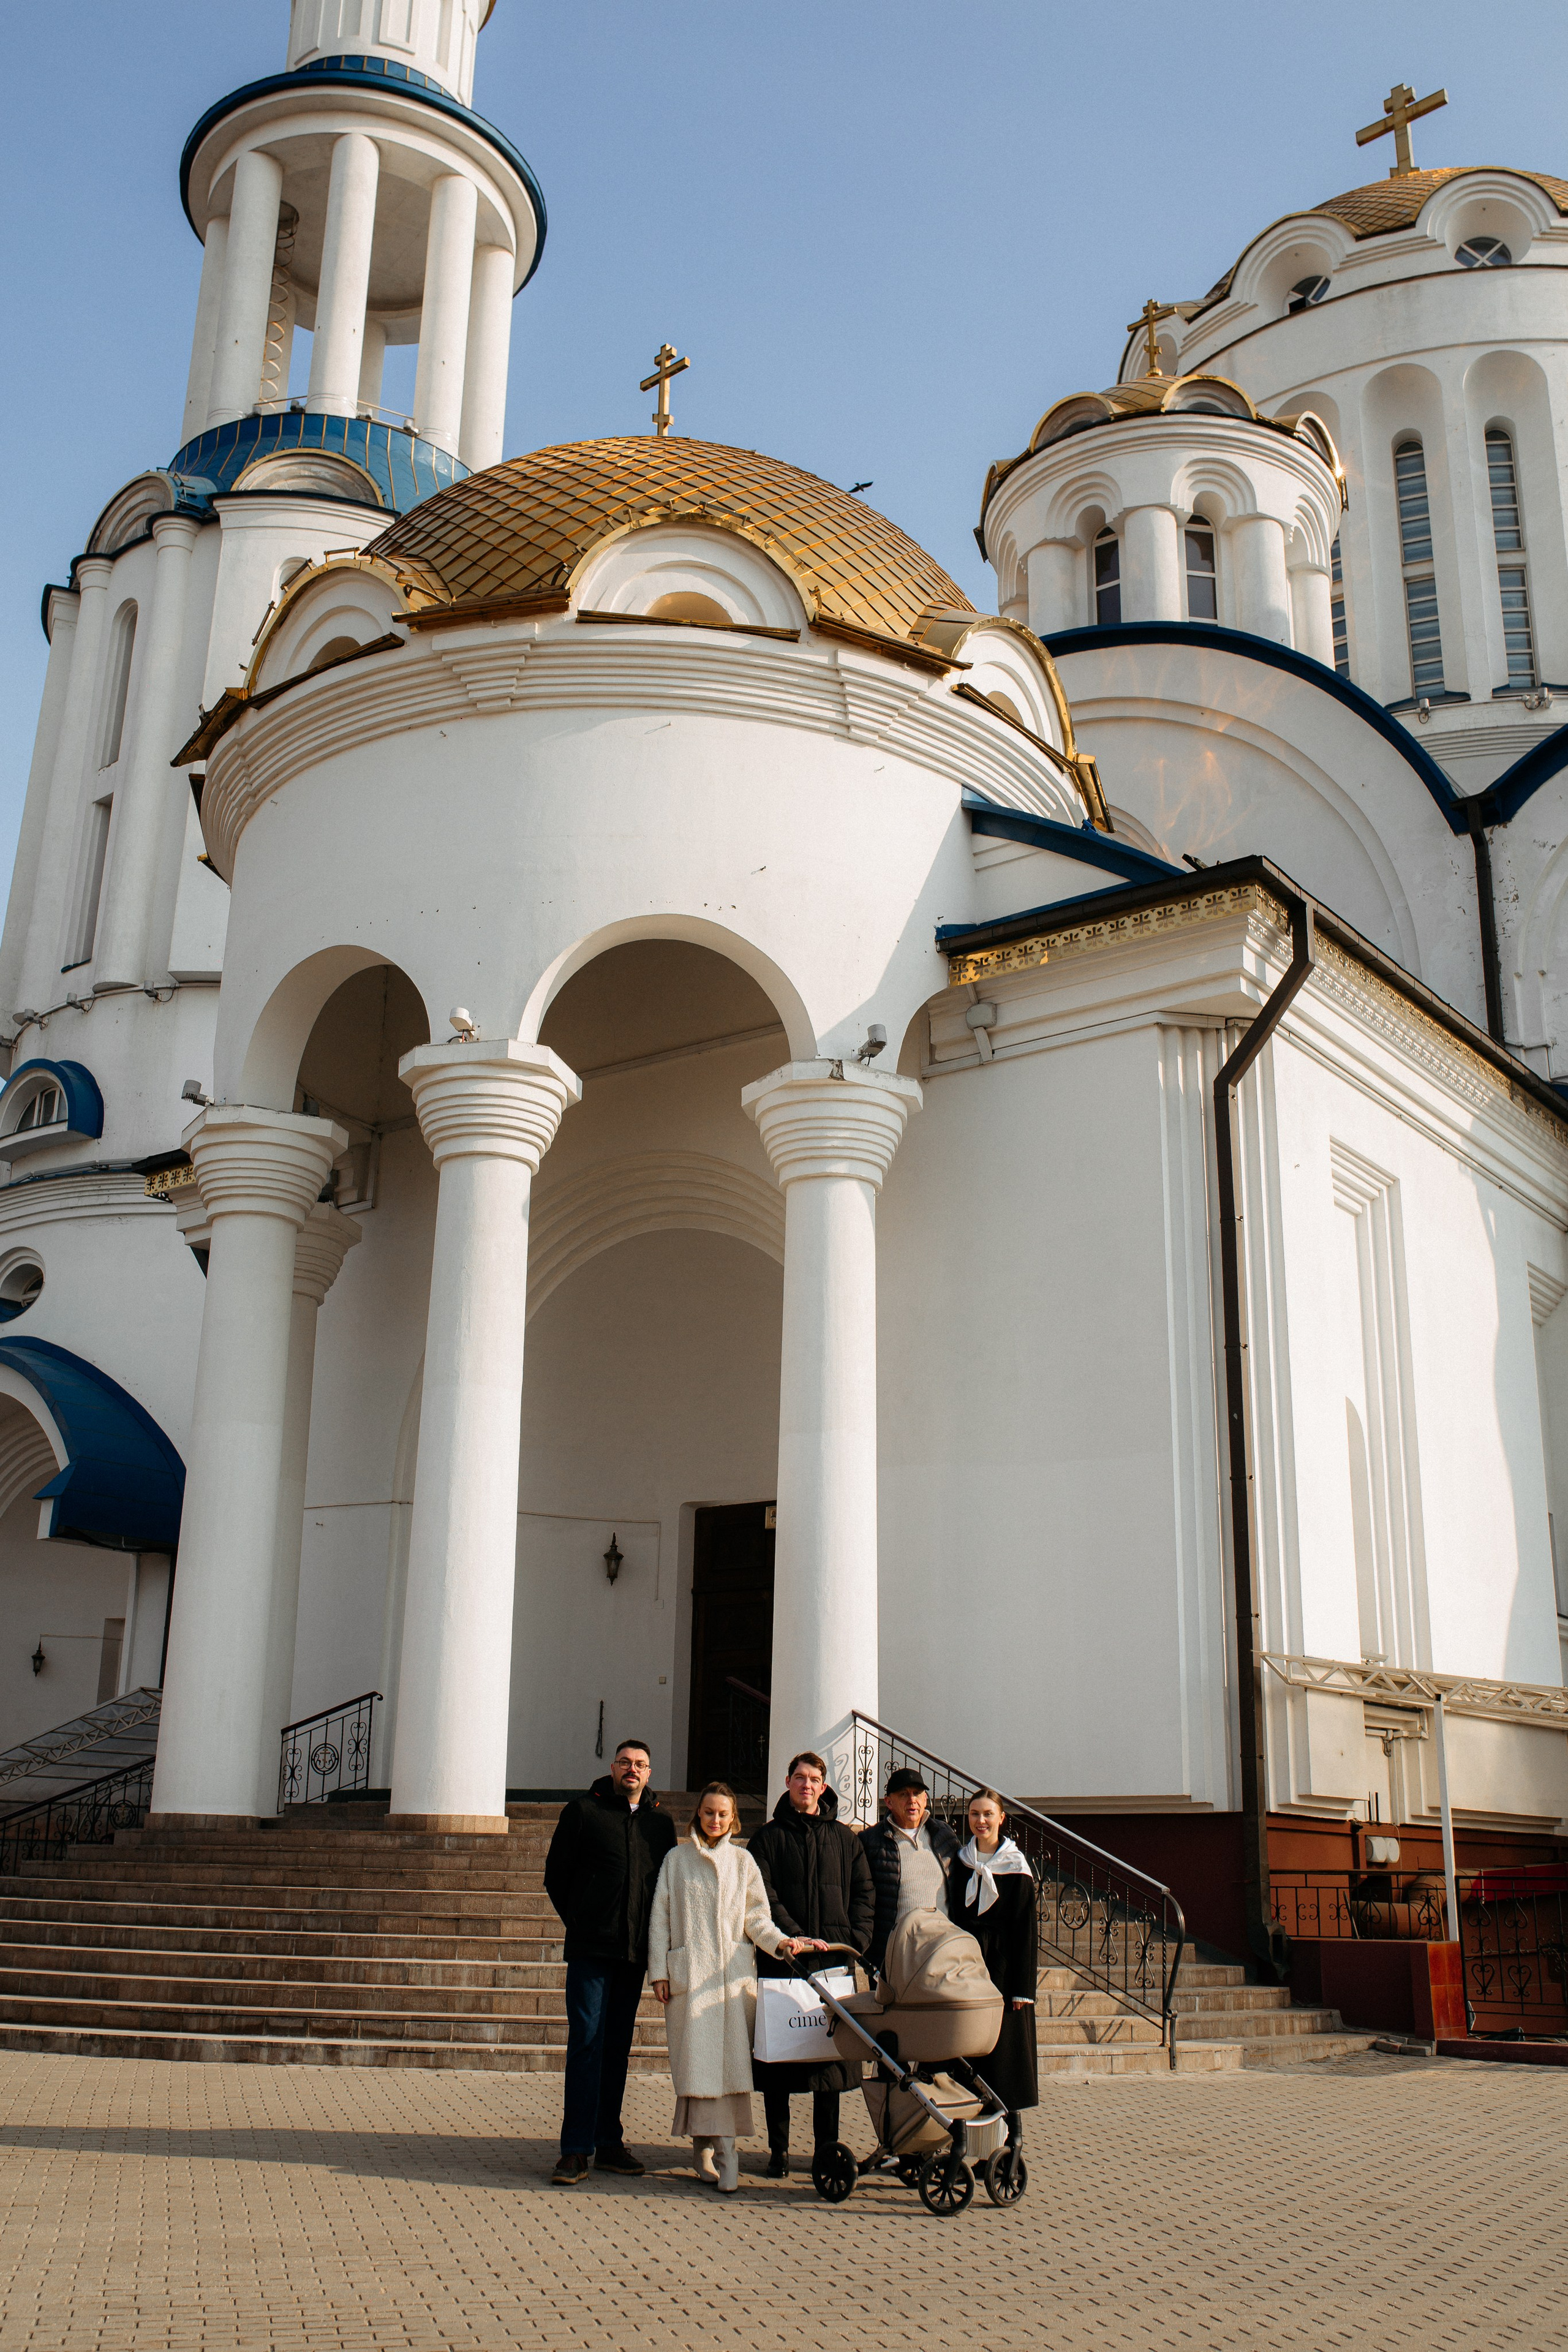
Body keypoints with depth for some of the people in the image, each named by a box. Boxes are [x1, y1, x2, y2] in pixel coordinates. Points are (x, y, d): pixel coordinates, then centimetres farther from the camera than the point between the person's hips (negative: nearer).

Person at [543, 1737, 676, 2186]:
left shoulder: (661, 1824, 12)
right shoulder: (582, 1812, 3)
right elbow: (556, 1875, 6)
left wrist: (655, 1939, 9)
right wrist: (580, 1924, 5)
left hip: (636, 1951, 4)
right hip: (590, 1948, -4)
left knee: (618, 2046, 9)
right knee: (586, 2043, -7)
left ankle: (609, 2141, 16)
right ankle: (576, 2149, -4)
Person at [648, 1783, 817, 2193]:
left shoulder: (742, 1860, 12)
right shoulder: (676, 1859, 11)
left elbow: (756, 1916, 9)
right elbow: (659, 1917, 8)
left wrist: (779, 1940, -10)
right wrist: (659, 1971, 0)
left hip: (734, 1972, 1)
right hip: (689, 1972, 0)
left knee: (732, 2059, -8)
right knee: (696, 2060, -6)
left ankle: (723, 2150, -7)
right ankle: (705, 2148, 0)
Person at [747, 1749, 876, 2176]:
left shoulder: (845, 1838, 15)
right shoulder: (770, 1836, 7)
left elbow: (865, 1894, 12)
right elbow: (763, 1895, -3)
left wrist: (852, 1941, -3)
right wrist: (796, 1936, -14)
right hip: (781, 1960, -2)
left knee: (832, 2052, 2)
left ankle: (827, 2148, 11)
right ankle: (778, 2151, 6)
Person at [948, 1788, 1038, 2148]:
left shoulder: (1016, 1868, -5)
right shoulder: (960, 1862, 7)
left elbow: (1025, 1931, -6)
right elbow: (953, 1918, 9)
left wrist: (1023, 1986, -10)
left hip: (1003, 1964, -3)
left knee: (1005, 2044, -1)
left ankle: (1011, 2123, 11)